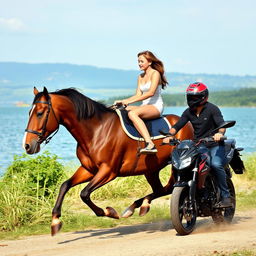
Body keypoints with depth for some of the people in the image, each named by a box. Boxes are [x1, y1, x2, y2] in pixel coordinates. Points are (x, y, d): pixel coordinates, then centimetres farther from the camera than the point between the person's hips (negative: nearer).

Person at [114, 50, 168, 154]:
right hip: (145, 106, 8)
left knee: (132, 113, -35)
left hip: (156, 107, -8)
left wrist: (130, 101, -23)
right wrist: (123, 101, -2)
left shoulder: (155, 74, -6)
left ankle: (150, 144, -47)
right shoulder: (141, 77, 19)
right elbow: (138, 95, 15)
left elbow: (151, 93, -19)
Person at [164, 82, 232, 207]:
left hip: (215, 145, -5)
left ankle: (226, 196, -20)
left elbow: (221, 124, -16)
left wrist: (220, 133, -39)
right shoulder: (188, 112, 9)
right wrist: (169, 135, -15)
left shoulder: (212, 109, -6)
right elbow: (178, 125, 5)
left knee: (216, 165, -30)